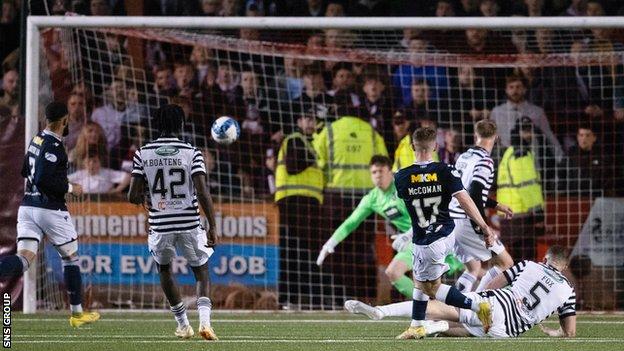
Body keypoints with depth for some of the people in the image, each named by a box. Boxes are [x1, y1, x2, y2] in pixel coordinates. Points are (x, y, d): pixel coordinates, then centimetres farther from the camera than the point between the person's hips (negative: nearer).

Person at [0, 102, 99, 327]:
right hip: (50, 210, -7)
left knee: (23, 260, -4)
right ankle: (77, 313, 20)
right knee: (71, 258, 12)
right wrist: (70, 188, -10)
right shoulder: (53, 146, -16)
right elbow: (43, 180, -23)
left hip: (27, 207, 7)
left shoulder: (37, 139, 11)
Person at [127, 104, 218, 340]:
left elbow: (133, 196, -3)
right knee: (201, 272, 14)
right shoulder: (191, 153, -6)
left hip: (160, 224, 1)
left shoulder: (143, 153, -1)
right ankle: (204, 320, -10)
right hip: (190, 223, -1)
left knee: (164, 269, 26)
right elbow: (203, 193, -14)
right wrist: (213, 227, -10)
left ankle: (183, 325, 26)